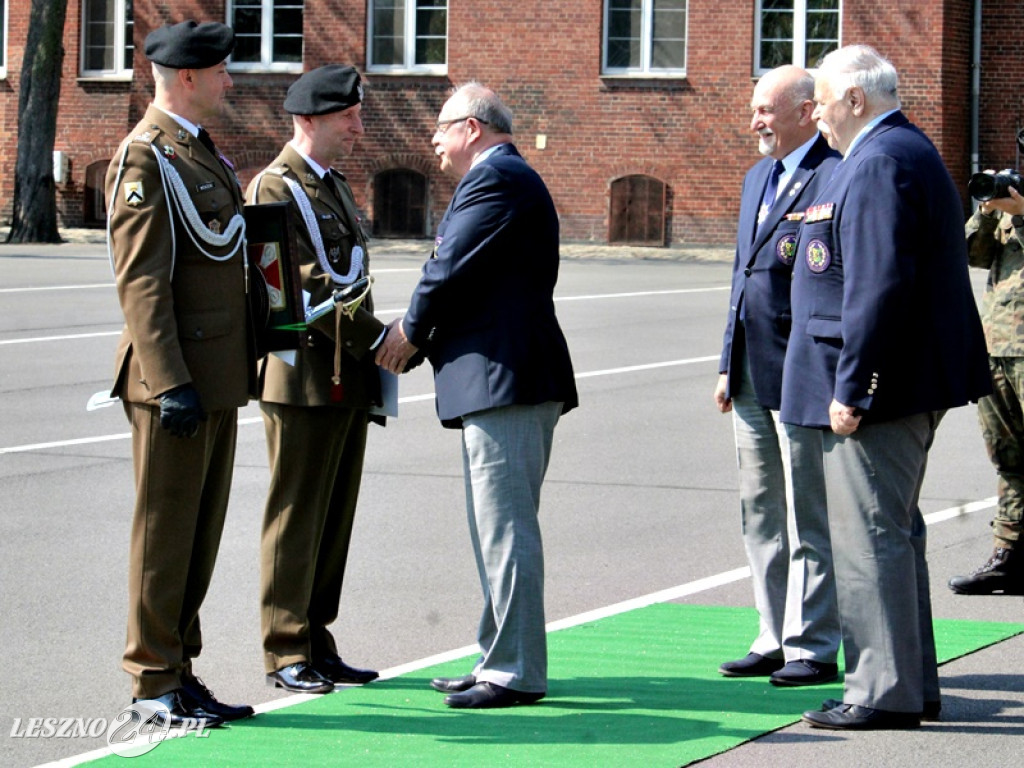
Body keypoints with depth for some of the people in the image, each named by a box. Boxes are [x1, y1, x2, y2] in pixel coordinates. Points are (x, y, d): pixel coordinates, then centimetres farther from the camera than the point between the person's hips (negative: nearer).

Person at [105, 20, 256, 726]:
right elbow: (141, 280, -18)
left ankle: (178, 666, 18)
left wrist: (244, 364, 21)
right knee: (166, 531, -2)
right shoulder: (145, 158, -12)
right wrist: (172, 385, -23)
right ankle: (155, 679, 5)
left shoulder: (203, 152, 17)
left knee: (202, 532, 11)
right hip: (176, 377, -9)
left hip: (218, 379, 9)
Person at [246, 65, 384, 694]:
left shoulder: (335, 187, 19)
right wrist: (377, 337, -19)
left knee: (334, 518, 10)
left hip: (349, 381, 8)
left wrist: (373, 363, 18)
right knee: (297, 518, -3)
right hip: (305, 380, -8)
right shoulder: (275, 188, -9)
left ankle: (316, 642, 16)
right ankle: (287, 654, 3)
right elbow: (305, 285, -18)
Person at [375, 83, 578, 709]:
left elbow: (451, 270, -15)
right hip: (508, 376, 11)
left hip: (503, 376, -11)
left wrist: (410, 334, 0)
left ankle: (516, 672, -6)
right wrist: (419, 334, 11)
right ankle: (502, 662, 19)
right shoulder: (509, 178, 23)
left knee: (505, 528, -8)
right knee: (502, 528, 14)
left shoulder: (495, 178, -11)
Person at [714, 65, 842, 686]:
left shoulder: (837, 179, -11)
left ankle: (812, 647, 4)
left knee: (808, 518, -2)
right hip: (753, 376, 9)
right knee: (761, 514, 13)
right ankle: (776, 640, 21)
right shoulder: (757, 179, 18)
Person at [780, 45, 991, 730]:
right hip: (912, 385, 11)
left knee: (870, 535, -6)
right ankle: (913, 685, 24)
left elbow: (878, 287, -25)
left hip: (877, 389, -11)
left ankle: (885, 693, -2)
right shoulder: (906, 151, 17)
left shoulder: (879, 164, -18)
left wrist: (851, 390, -23)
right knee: (895, 531, 17)